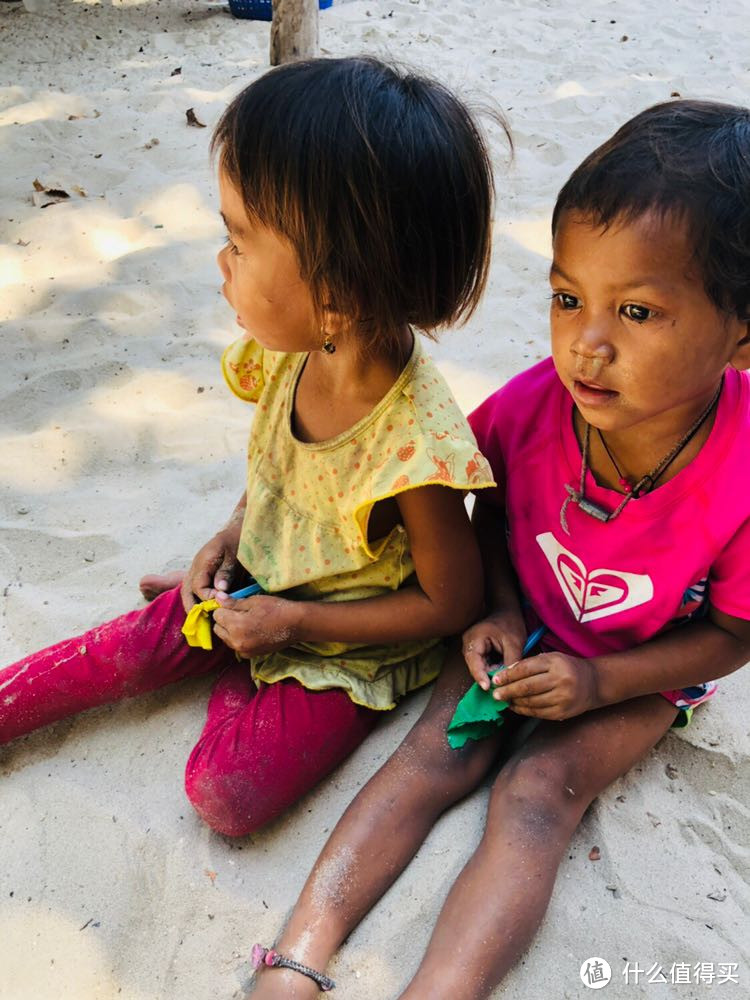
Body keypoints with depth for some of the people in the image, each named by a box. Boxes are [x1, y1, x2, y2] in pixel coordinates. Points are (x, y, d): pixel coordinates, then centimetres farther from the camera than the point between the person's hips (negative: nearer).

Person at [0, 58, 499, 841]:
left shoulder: (417, 446, -36)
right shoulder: (288, 349, -15)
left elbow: (451, 602, -21)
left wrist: (294, 621, -19)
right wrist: (232, 535, -5)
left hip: (352, 650, -5)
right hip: (261, 587, 6)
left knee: (225, 793, -14)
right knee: (128, 651, -4)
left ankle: (237, 682, 14)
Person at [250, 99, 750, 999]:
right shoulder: (531, 407, -24)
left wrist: (599, 681, -21)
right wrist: (502, 610, -13)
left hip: (642, 670, -2)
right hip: (524, 625, 2)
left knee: (537, 791, -20)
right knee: (435, 753, -13)